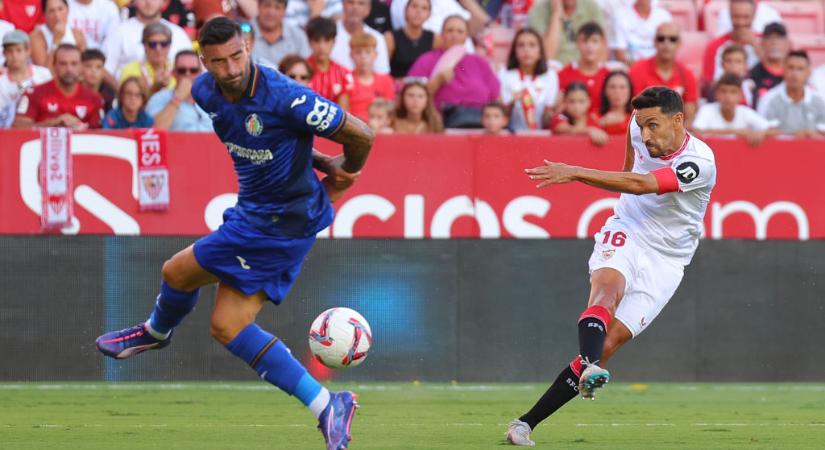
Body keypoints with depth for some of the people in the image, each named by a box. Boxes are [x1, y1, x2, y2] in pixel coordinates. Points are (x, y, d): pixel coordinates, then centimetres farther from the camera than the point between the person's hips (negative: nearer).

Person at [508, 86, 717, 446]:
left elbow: (640, 184, -32)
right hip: (626, 232, 3)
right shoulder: (641, 129, -2)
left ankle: (527, 423, -13)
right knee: (607, 288, -33)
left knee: (610, 342, -15)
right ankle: (588, 368, -61)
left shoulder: (700, 163, -21)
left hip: (664, 262, -3)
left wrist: (574, 173, -38)